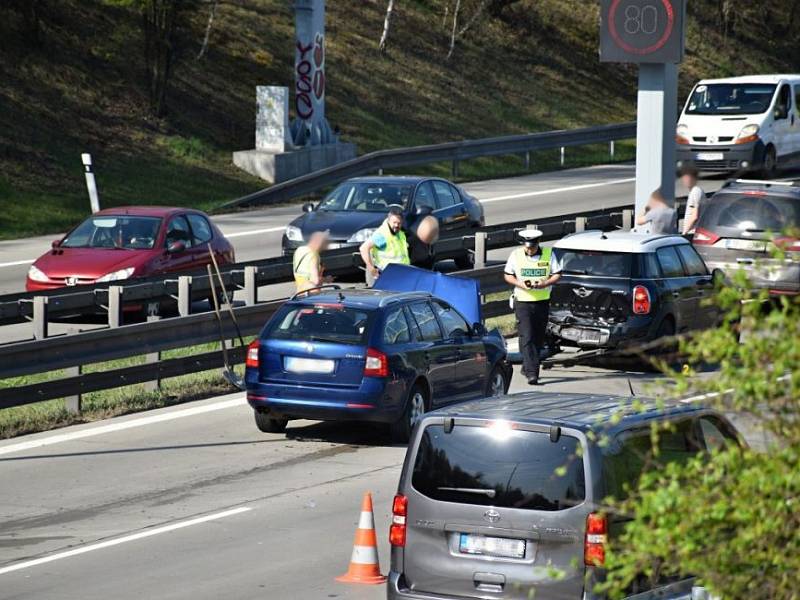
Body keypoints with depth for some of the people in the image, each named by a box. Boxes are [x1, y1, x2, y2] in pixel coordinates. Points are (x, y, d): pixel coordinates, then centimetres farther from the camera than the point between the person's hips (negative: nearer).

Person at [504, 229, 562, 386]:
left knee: (538, 339, 10)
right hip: (523, 302, -2)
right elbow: (508, 276, 7)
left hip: (543, 302, 2)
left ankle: (527, 367, 29)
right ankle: (531, 373, -19)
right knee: (527, 338, -12)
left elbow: (557, 274, 3)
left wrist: (545, 283, -16)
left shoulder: (549, 254, 1)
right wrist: (520, 284, -13)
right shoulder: (516, 255, 0)